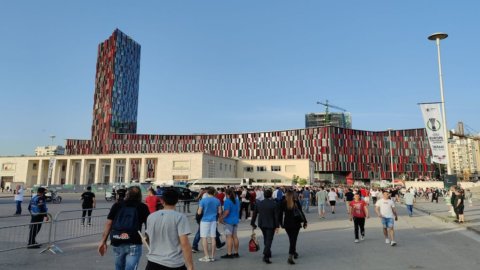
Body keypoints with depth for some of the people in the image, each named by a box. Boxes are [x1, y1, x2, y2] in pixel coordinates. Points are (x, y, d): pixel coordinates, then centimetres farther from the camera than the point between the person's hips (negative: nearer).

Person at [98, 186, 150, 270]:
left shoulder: (117, 205, 9)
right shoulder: (142, 207, 3)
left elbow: (108, 223, 5)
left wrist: (103, 241, 8)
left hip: (117, 243, 4)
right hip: (133, 244, -3)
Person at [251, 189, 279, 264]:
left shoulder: (259, 203, 0)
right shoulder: (274, 204, -11)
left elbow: (254, 214, 5)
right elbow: (276, 216, -11)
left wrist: (252, 224, 14)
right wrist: (277, 226, -6)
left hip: (261, 224, 4)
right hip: (271, 225, -4)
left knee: (266, 239, 22)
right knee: (269, 240, -1)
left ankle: (268, 253, 34)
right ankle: (266, 256, -11)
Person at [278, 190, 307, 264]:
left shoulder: (283, 203, -4)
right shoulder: (297, 203, -6)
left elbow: (280, 214, 0)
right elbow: (301, 213, -4)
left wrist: (280, 223, 11)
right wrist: (304, 222, 4)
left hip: (287, 224, 2)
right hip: (296, 224, -2)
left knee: (291, 239, 21)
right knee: (293, 239, -1)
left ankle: (293, 252, 37)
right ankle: (290, 256, -13)